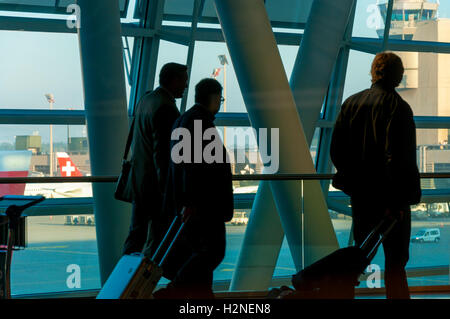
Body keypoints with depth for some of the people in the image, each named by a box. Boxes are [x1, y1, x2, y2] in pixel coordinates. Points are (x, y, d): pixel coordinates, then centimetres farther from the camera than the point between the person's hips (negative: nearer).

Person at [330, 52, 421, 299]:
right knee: (395, 261, 1)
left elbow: (336, 150, 6)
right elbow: (398, 156, -20)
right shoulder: (398, 107, -13)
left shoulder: (351, 103, 4)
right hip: (390, 197, -5)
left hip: (360, 195, 5)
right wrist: (397, 199, -16)